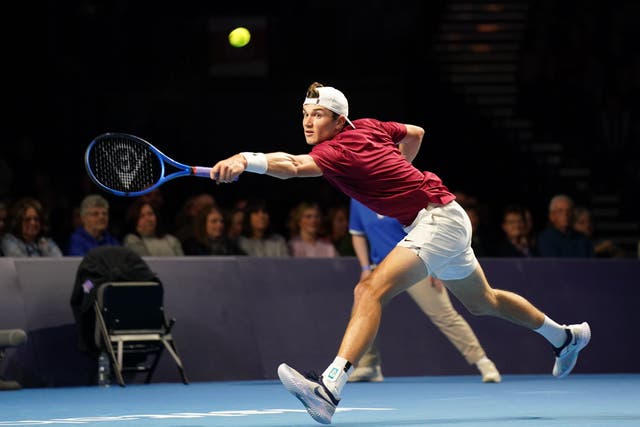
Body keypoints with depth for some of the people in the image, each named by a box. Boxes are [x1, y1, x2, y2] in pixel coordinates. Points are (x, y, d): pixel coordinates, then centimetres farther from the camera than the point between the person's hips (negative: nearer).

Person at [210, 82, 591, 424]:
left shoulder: (338, 150, -23)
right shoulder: (366, 127, 3)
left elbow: (293, 165, -44)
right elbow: (415, 133, 21)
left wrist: (247, 160, -58)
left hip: (438, 220, -11)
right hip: (443, 220, 11)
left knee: (371, 291, -28)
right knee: (482, 302, 30)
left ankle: (330, 389, -42)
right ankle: (565, 336, 52)